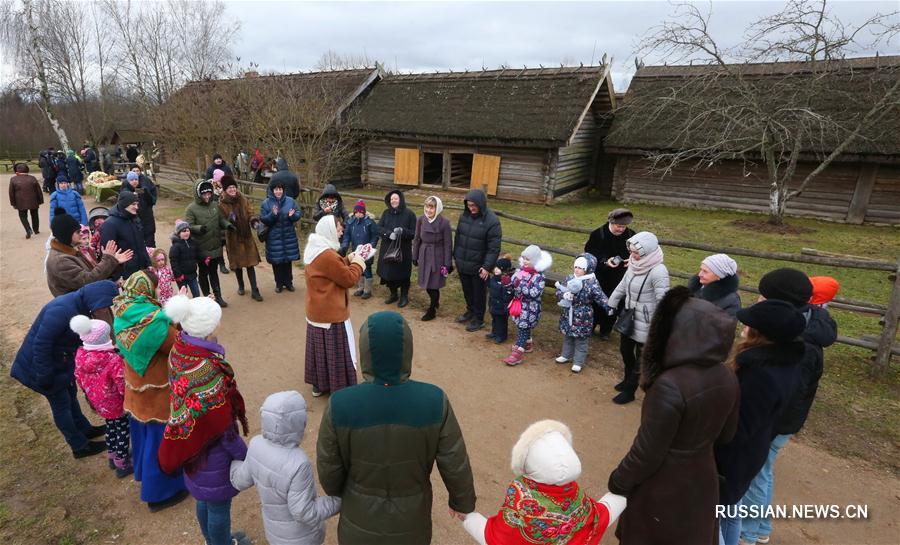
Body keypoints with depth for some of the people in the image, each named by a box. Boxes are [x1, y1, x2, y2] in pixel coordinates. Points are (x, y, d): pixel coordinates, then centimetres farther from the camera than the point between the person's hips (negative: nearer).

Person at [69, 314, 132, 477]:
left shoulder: (80, 354, -13)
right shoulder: (114, 360, -34)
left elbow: (79, 379, 3)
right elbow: (123, 387, -28)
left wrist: (89, 394, 20)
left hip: (98, 403, 7)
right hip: (116, 404, -7)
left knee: (111, 427, 28)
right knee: (123, 432, 13)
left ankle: (112, 456, 46)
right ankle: (122, 464, 27)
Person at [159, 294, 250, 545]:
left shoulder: (179, 350, -16)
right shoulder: (208, 370, -36)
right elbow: (222, 428, -25)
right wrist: (246, 456, -13)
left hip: (193, 444, 8)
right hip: (212, 452, -8)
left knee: (204, 500, 30)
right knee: (219, 506, 19)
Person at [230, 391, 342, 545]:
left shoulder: (257, 445, -20)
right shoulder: (297, 464, -38)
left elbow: (241, 480, -2)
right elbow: (303, 513, -28)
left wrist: (230, 458, 16)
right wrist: (339, 500, -17)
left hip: (276, 528, 5)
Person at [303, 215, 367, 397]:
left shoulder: (314, 249, 5)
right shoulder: (327, 255, -27)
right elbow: (349, 279, -20)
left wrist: (348, 260, 4)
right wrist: (357, 263, -6)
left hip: (317, 311, 10)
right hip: (331, 313, -10)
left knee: (321, 348, 20)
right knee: (335, 351, 4)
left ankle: (319, 385, 34)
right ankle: (340, 390, 17)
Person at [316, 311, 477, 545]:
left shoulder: (340, 405, -32)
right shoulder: (434, 401, -31)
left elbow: (329, 467, -15)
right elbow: (455, 464, -18)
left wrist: (336, 491, 9)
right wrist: (462, 499, 4)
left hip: (362, 515, 0)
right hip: (411, 518, 0)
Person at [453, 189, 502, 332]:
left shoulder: (491, 221, -17)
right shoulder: (464, 216, 0)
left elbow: (494, 248, -16)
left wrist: (487, 266, -20)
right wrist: (456, 257, 12)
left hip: (478, 266, -5)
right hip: (462, 264, 5)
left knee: (479, 293, 11)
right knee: (467, 290, 22)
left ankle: (479, 319, 28)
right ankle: (470, 311, 44)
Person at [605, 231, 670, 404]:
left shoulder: (658, 272, -26)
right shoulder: (635, 264, -3)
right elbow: (622, 286, 12)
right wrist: (611, 304, 20)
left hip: (645, 324, -8)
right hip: (629, 317, 8)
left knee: (640, 358, 11)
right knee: (625, 350, 23)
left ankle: (629, 391, 28)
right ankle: (628, 380, 47)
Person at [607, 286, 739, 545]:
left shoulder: (670, 386, -35)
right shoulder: (727, 377, -13)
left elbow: (647, 452, -25)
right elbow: (725, 434, 3)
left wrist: (618, 482, -10)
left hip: (663, 484, -6)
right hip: (702, 477, 6)